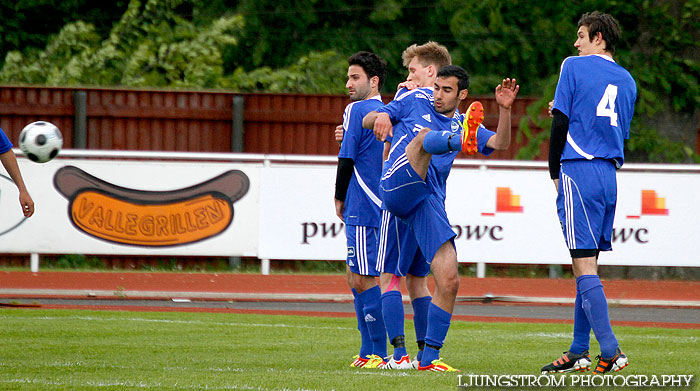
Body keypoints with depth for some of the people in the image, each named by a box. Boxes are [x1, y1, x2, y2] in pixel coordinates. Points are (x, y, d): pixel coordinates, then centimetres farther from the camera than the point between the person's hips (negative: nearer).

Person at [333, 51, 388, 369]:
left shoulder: (357, 110, -8)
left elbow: (347, 158, -11)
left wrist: (339, 198, 0)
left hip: (363, 210, -9)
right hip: (382, 207, 9)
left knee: (364, 281, -9)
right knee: (357, 279, 13)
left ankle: (379, 352, -11)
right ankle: (368, 352, 12)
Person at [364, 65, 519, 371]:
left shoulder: (459, 126, 22)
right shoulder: (415, 101, 16)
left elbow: (500, 143, 7)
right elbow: (367, 120, 13)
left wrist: (505, 109, -10)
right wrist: (380, 117, -11)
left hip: (428, 203, 4)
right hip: (397, 187, -4)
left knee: (449, 282, -7)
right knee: (425, 136, -29)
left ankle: (429, 359, 3)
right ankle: (463, 141, -66)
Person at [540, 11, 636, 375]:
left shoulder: (574, 66, -1)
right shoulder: (627, 80, 16)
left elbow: (561, 121, -5)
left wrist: (555, 172, 6)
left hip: (579, 171, -7)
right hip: (610, 175, 7)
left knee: (585, 265, -10)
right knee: (588, 263, 13)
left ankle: (610, 350, -19)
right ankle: (579, 352, 15)